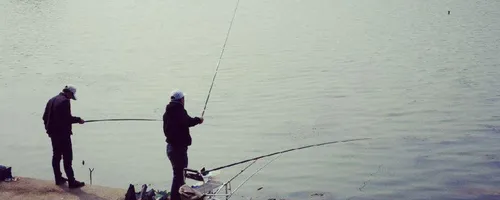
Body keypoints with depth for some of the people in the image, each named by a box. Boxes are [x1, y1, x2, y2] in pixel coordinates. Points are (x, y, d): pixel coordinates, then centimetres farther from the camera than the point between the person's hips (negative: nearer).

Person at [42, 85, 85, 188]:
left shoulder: (52, 100, 13)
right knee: (67, 157, -7)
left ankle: (58, 178, 24)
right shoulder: (65, 101, -15)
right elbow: (67, 118, -21)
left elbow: (45, 117, 16)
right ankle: (71, 182, -7)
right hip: (63, 133, -9)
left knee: (56, 156, 16)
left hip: (53, 133, 9)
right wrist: (78, 119, -7)